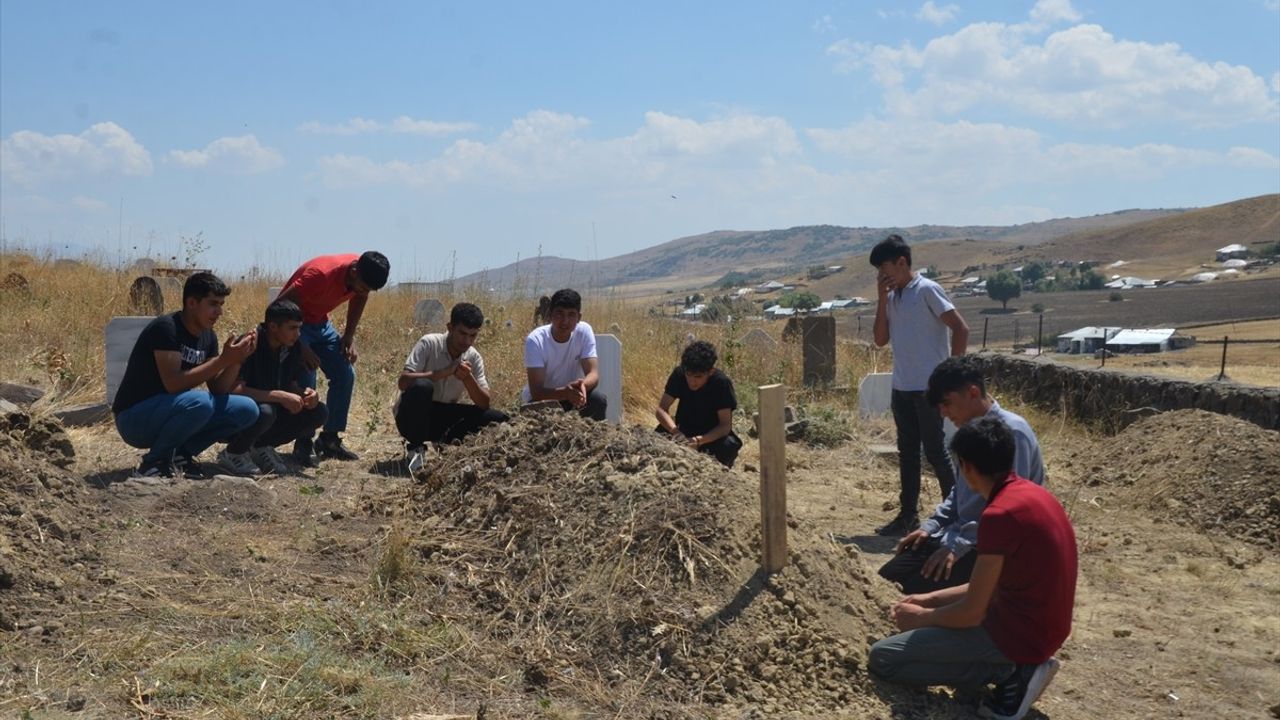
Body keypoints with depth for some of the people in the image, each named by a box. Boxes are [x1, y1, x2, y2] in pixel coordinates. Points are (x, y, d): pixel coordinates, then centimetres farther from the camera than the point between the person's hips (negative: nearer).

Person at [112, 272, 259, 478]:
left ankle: (181, 453, 4)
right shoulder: (166, 328, -19)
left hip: (169, 413, 8)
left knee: (247, 409, -6)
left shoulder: (208, 337, 5)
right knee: (199, 402, -36)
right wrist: (223, 360, -29)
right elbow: (173, 383, -29)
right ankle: (153, 463, -13)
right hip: (134, 418, -8)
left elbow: (218, 390, 2)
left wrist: (236, 359, -14)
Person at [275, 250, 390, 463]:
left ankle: (330, 438, 8)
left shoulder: (362, 274, -15)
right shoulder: (321, 274, -35)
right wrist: (300, 348, -30)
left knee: (345, 374, -2)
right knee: (305, 381, -19)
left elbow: (359, 297, 9)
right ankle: (303, 444, -9)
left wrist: (349, 336, -1)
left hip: (320, 323, 7)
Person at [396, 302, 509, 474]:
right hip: (412, 417, -4)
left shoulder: (474, 358, -3)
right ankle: (416, 449, -16)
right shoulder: (429, 343, -15)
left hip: (443, 419, 4)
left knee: (497, 418, -15)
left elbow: (484, 404, -8)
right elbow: (403, 381, -26)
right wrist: (444, 372, -31)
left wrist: (468, 378, -26)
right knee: (422, 386, -37)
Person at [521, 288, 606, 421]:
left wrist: (582, 385, -47)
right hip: (544, 396, -2)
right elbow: (536, 391, -31)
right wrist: (565, 392, -51)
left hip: (572, 392, 2)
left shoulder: (584, 331, -17)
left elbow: (593, 374, -22)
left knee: (599, 400, -27)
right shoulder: (535, 340, -26)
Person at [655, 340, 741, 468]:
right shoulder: (679, 374, -17)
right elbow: (661, 409, -16)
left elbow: (725, 425, -25)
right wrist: (675, 432, -36)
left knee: (729, 445, -34)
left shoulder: (722, 383, -24)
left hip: (713, 434, -2)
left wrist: (699, 440, -41)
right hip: (684, 431, 2)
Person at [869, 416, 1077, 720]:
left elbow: (971, 613, -19)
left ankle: (1009, 670, -7)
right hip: (1039, 625, 9)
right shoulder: (1031, 493, 5)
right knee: (939, 613, 31)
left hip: (1020, 633, -9)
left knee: (881, 658, -8)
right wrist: (932, 599, 14)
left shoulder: (999, 514, -24)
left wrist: (920, 617, 0)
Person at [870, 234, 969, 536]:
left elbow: (961, 329, -13)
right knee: (907, 452, 12)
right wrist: (882, 299, 0)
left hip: (929, 387, -8)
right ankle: (907, 514, 19)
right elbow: (881, 339, 7)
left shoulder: (927, 290, -11)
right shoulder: (893, 297, 11)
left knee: (935, 451, -1)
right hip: (901, 387, 8)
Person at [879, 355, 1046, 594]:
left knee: (918, 588, -22)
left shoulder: (1011, 432, -19)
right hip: (963, 535, 8)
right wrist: (931, 525, 7)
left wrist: (959, 545, -24)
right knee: (889, 577, 0)